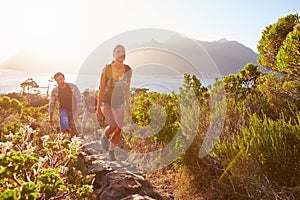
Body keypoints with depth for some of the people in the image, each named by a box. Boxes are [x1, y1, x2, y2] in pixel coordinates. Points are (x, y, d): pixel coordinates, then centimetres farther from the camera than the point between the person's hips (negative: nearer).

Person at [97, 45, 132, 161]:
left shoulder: (128, 70, -7)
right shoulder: (107, 69, -16)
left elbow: (127, 89, 4)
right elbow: (101, 89, -11)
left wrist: (127, 106, 8)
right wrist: (98, 108, -10)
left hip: (119, 102, 4)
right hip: (106, 101, -4)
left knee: (119, 130, 2)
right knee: (113, 126, -24)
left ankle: (111, 152, 26)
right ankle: (104, 136, 12)